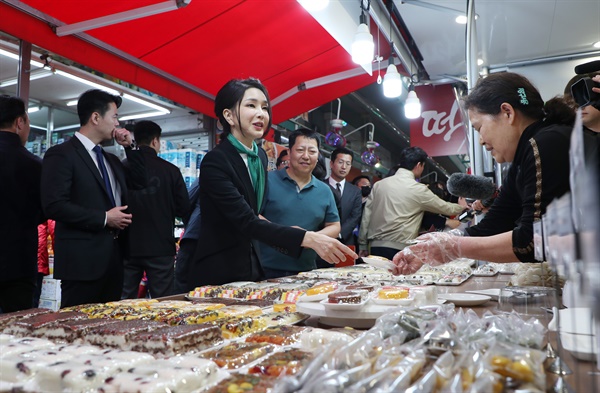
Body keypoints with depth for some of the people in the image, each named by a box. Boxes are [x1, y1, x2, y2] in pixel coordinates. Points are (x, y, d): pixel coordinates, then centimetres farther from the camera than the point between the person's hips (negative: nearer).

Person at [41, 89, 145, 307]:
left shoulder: (110, 159, 17)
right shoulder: (61, 154, -8)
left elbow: (140, 182, 18)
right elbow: (54, 205, -17)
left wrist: (130, 147, 10)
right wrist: (104, 218, -15)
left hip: (113, 256, 8)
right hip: (82, 259, -7)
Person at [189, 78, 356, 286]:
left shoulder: (260, 156, 4)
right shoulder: (215, 161, -19)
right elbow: (247, 222, -28)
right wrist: (308, 238, -36)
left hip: (252, 268, 7)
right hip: (219, 273, -7)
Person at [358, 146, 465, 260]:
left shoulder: (378, 184, 8)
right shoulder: (418, 189, -3)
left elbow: (366, 215, 8)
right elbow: (446, 208, 10)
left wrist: (363, 246, 14)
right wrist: (462, 206, 31)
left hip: (376, 246, 5)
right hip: (399, 248, -5)